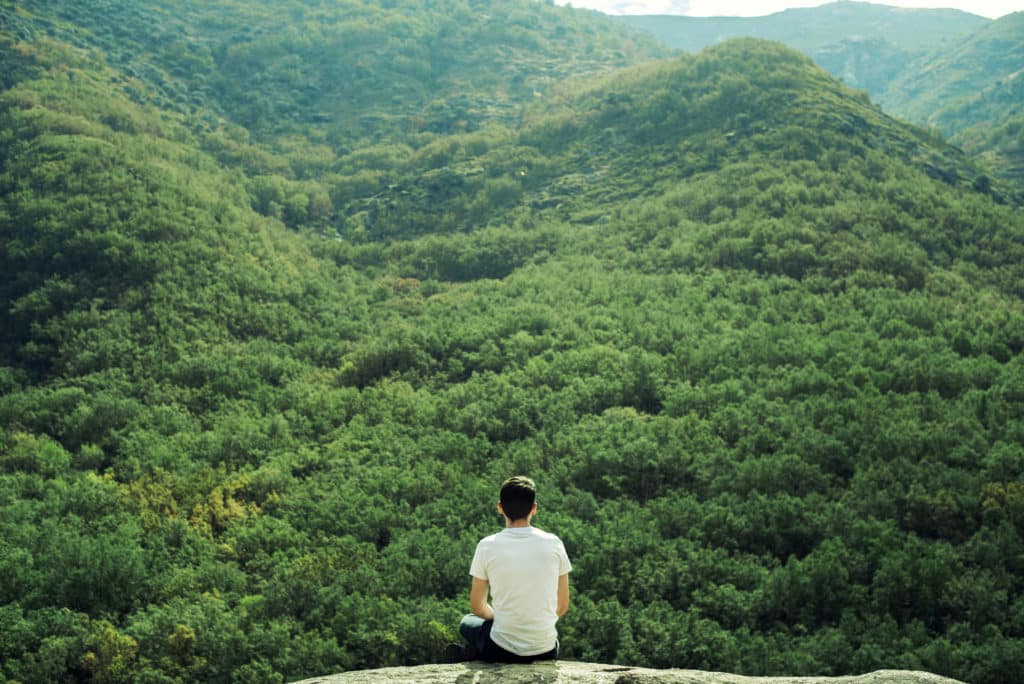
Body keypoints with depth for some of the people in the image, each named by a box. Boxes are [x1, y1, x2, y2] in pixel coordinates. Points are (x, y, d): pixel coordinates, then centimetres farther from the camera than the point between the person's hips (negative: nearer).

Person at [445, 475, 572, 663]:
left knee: (468, 623, 35)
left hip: (502, 651, 1)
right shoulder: (554, 544, -5)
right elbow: (562, 607, 4)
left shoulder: (487, 546, -9)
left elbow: (477, 607, 2)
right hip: (546, 652, -1)